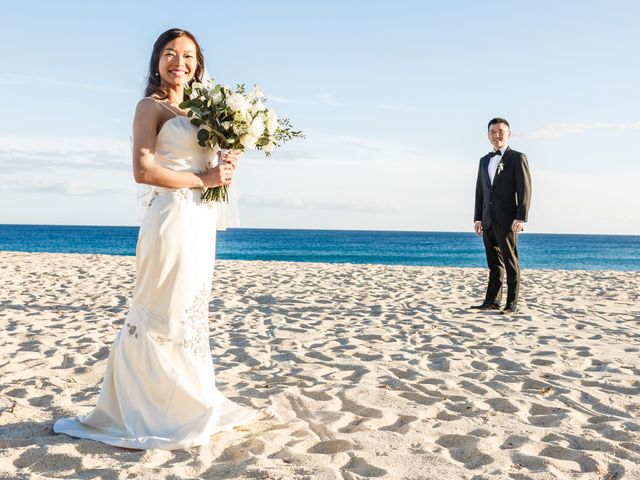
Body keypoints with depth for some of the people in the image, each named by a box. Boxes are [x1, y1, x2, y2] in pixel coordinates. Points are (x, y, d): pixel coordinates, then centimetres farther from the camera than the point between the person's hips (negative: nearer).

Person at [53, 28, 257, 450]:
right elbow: (144, 170, -14)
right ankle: (156, 413, 10)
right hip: (173, 217, -8)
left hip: (202, 221, 8)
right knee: (165, 316, -3)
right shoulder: (152, 106, -2)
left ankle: (190, 405, 25)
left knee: (191, 314, 13)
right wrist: (203, 179, -13)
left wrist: (225, 168, 4)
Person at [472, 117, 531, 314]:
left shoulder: (518, 158, -2)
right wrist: (478, 218, 10)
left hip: (507, 220, -6)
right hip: (488, 220, 6)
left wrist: (520, 218, -17)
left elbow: (525, 190, -9)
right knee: (494, 263, 9)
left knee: (510, 261, -2)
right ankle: (492, 301, 12)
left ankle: (512, 303, 2)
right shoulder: (484, 160, 17)